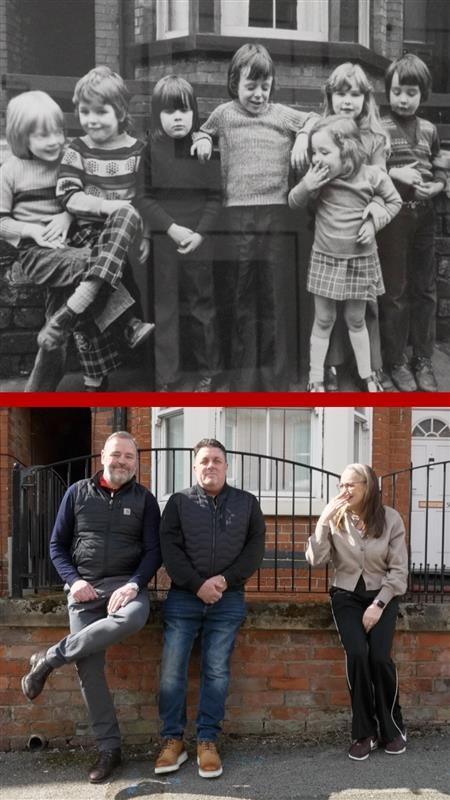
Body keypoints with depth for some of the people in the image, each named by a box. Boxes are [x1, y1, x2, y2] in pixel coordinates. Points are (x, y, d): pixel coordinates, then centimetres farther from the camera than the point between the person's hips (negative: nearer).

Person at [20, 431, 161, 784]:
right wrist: (74, 581, -7)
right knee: (90, 668, -8)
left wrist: (134, 584, -16)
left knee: (133, 617, -36)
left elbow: (154, 550, 1)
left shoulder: (144, 499, 4)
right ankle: (109, 748, 7)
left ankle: (50, 658, -20)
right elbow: (57, 545, 9)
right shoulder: (78, 493, 6)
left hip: (126, 584, -1)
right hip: (84, 588, 1)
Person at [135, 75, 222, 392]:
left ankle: (208, 372, 21)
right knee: (165, 310, 6)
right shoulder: (152, 149, 1)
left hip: (199, 242, -1)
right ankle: (166, 378, 15)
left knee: (202, 307, 8)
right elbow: (144, 197, -1)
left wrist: (200, 233, -13)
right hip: (164, 241, 1)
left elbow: (215, 197, -1)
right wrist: (172, 228, -12)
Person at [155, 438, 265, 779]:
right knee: (172, 670, -1)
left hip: (228, 600, 0)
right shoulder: (179, 502, 6)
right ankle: (173, 740, 11)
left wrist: (226, 579, -11)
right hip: (183, 597, 0)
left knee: (217, 671, 3)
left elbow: (255, 548, 2)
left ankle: (208, 741, 12)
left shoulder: (247, 503, 9)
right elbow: (169, 549, -3)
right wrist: (197, 584, -13)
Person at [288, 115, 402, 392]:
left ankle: (367, 376, 29)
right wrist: (307, 186, -19)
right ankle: (316, 379, 18)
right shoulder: (316, 175, -10)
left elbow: (394, 201, 4)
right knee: (323, 320, 7)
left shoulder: (372, 175, -11)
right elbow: (293, 203, 1)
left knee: (356, 320, 12)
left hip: (361, 260, 0)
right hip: (325, 258, 0)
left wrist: (374, 222, -12)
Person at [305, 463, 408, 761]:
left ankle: (393, 728, 7)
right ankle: (364, 733, -3)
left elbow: (399, 570, -5)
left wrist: (378, 605, -13)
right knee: (357, 654, -21)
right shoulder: (336, 519, -4)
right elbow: (316, 560, -13)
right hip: (347, 596, 1)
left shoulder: (391, 518, -7)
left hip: (383, 595, 0)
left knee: (380, 657, -19)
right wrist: (323, 521, -21)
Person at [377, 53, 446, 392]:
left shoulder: (429, 130, 8)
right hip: (392, 212, -4)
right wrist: (394, 174, -19)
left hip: (424, 214, 4)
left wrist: (436, 186, -6)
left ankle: (423, 360, 19)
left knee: (425, 288, 8)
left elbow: (440, 170, 14)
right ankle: (396, 361, 13)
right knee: (395, 291, 2)